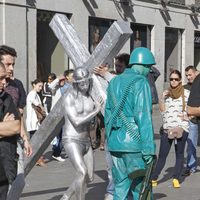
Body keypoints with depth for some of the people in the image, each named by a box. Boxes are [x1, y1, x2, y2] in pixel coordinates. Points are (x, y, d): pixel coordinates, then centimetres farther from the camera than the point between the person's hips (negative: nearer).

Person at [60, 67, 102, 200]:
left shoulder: (89, 96, 9)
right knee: (82, 173, -24)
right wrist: (96, 111, -16)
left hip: (86, 141, 8)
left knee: (90, 177, 11)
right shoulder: (69, 97, -13)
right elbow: (76, 121, -21)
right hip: (72, 141, -8)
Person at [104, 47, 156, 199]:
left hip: (115, 142, 7)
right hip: (134, 142, -7)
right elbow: (144, 117, -16)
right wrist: (148, 148, -16)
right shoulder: (141, 83, -10)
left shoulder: (114, 82, 13)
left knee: (121, 187, 10)